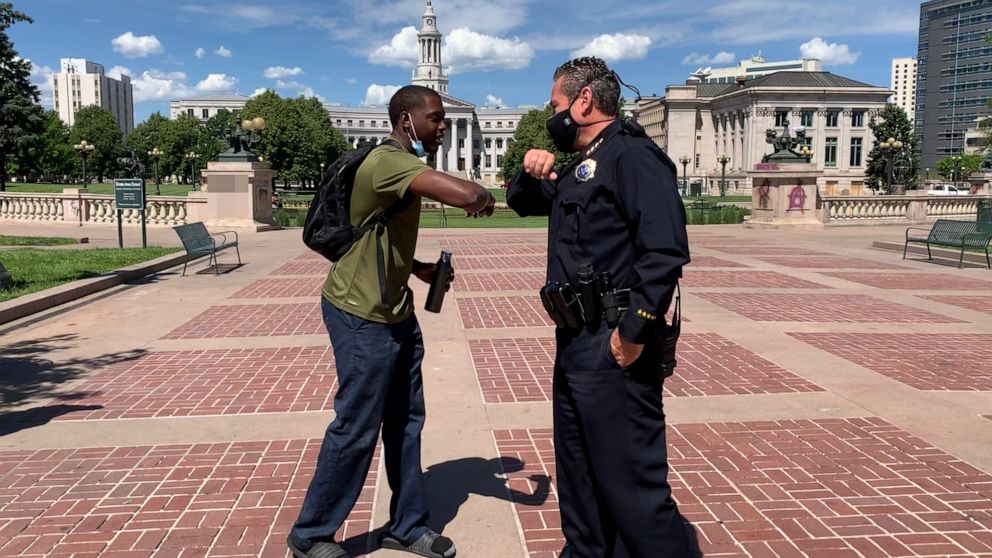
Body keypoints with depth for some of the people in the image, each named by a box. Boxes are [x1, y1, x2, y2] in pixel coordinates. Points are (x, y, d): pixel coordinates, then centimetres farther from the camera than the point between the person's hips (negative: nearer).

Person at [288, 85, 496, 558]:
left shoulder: (404, 165, 12)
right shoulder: (387, 162, -22)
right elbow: (466, 195, -37)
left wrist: (419, 269, 10)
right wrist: (484, 197, -14)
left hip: (394, 311, 10)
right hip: (360, 315, -10)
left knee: (405, 423, 13)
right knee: (356, 429, 1)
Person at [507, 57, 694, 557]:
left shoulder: (632, 156, -13)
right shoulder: (578, 169, 17)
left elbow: (665, 251, -24)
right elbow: (521, 202, 32)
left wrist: (633, 333, -23)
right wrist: (530, 172, 10)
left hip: (613, 348, -10)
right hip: (574, 343, 10)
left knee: (630, 480, -6)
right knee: (578, 471, 21)